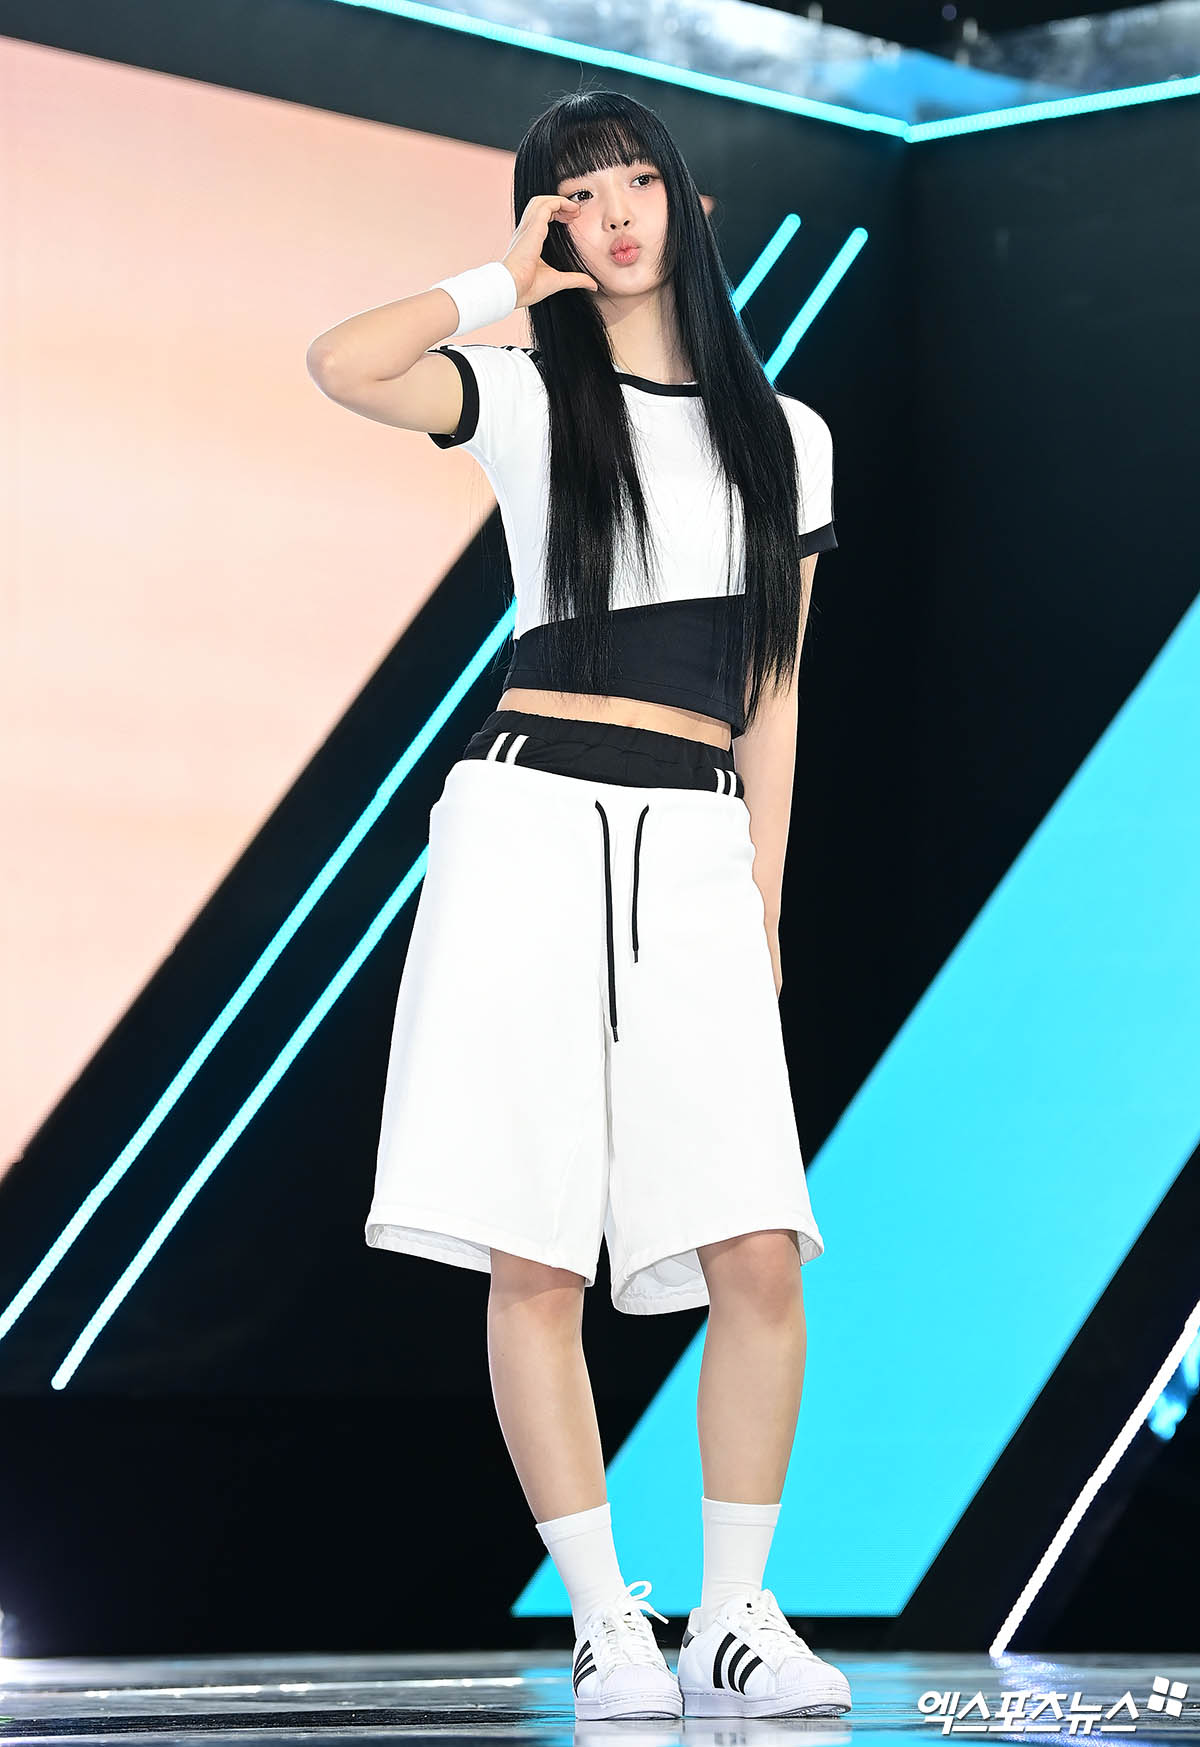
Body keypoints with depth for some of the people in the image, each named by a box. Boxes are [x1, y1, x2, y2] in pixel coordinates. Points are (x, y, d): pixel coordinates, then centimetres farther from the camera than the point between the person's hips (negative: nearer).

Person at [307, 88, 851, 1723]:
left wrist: (764, 909, 12)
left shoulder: (784, 434, 16)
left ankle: (736, 1615, 5)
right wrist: (505, 281, 2)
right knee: (534, 1260, -4)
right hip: (532, 821, -2)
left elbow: (771, 693, 17)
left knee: (759, 1260, -8)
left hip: (696, 851, 2)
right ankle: (606, 1622, 4)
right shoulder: (527, 391, 8)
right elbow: (342, 364, -13)